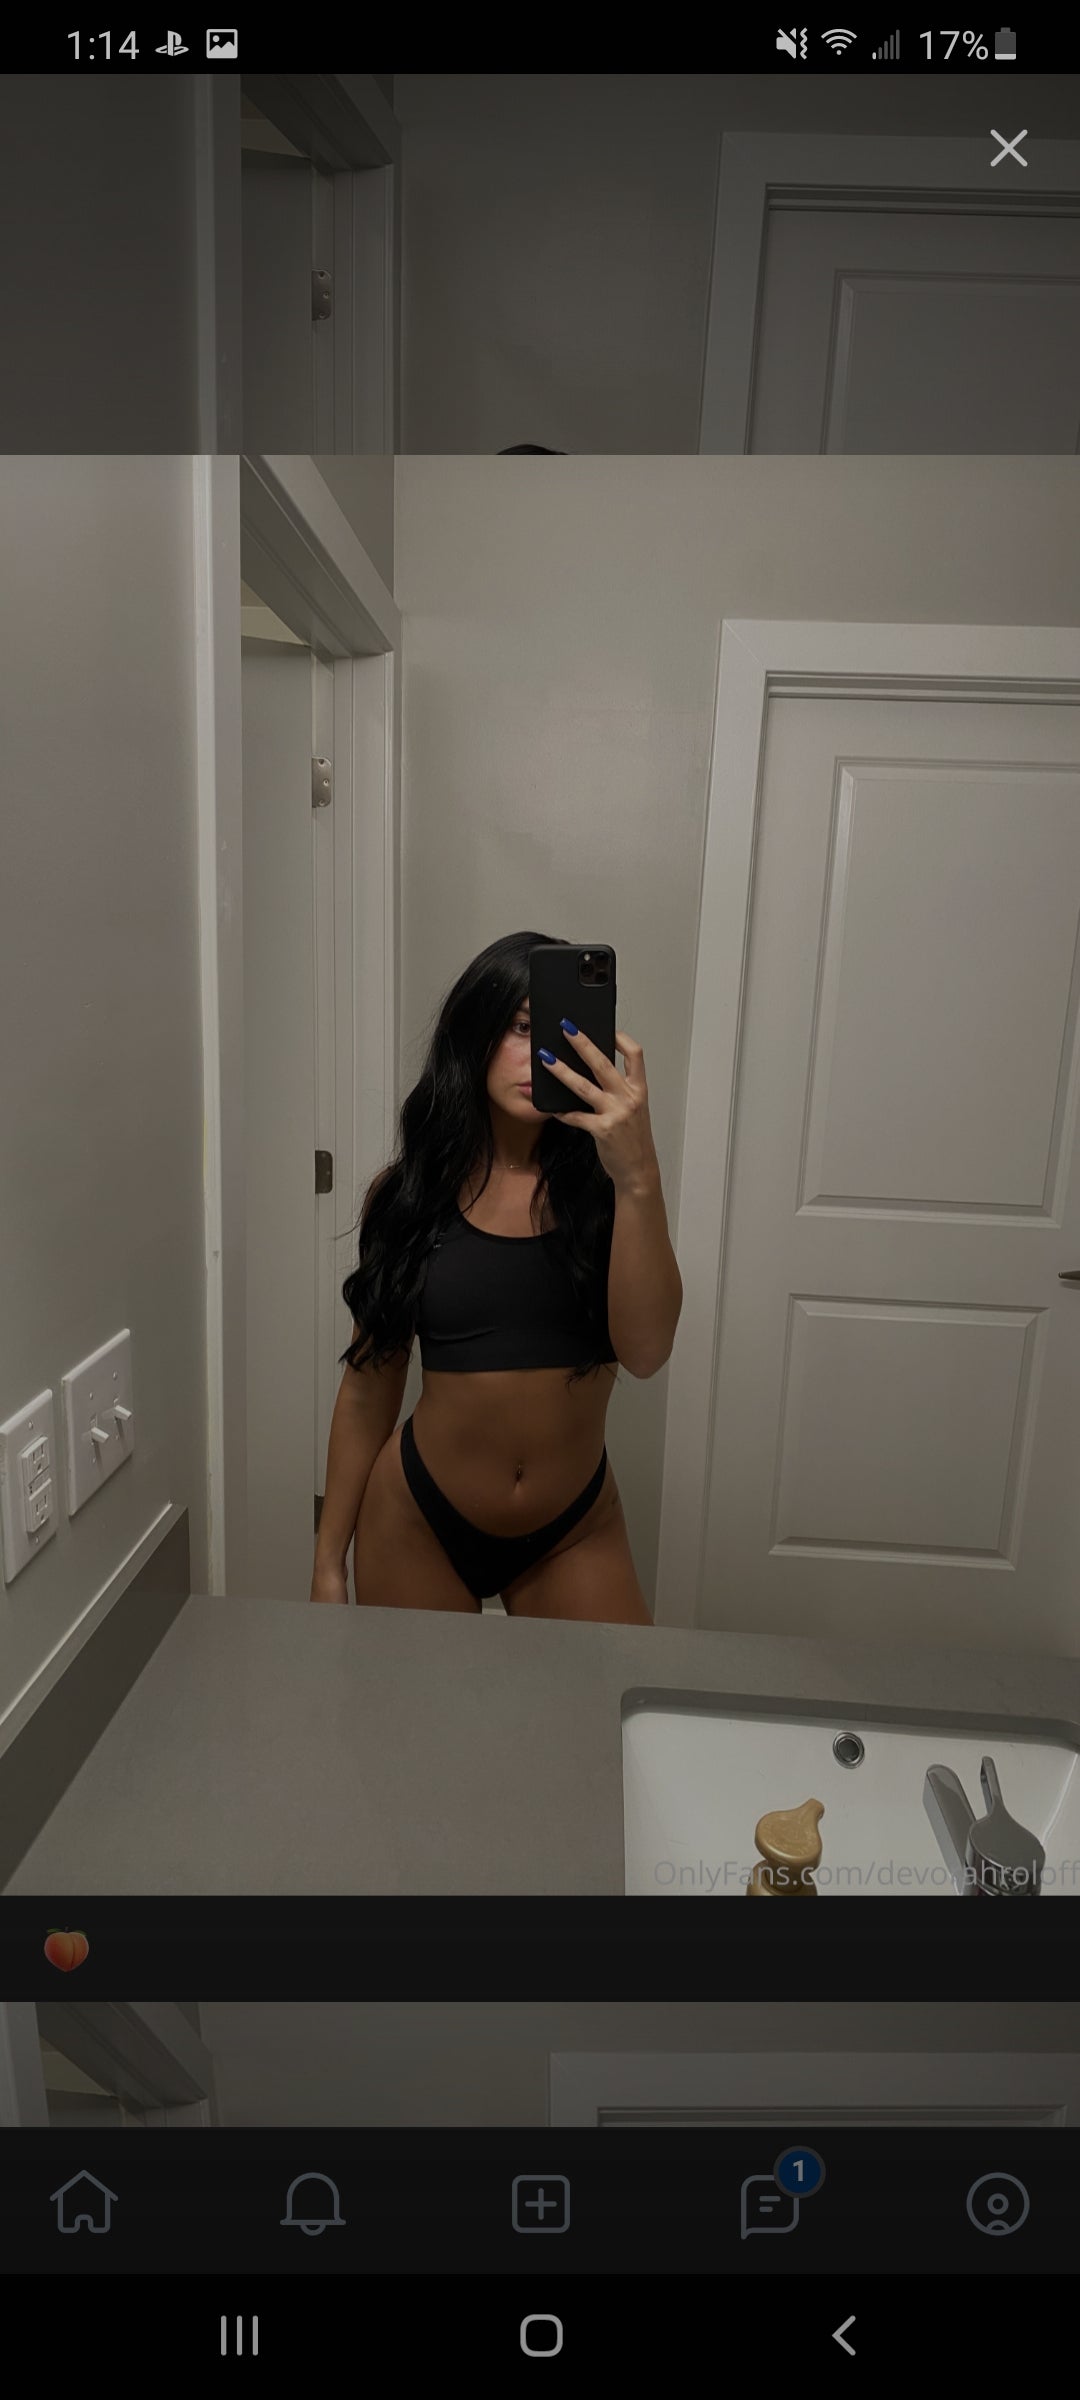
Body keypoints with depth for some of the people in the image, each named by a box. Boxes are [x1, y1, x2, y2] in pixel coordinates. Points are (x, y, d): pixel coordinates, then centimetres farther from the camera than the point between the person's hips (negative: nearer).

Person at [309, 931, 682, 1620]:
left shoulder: (600, 1184, -7)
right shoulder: (408, 1192, -5)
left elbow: (645, 1349, -22)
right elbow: (368, 1390, 0)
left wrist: (639, 1175, -33)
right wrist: (330, 1562, 4)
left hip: (576, 1535, 0)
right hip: (417, 1525, 1)